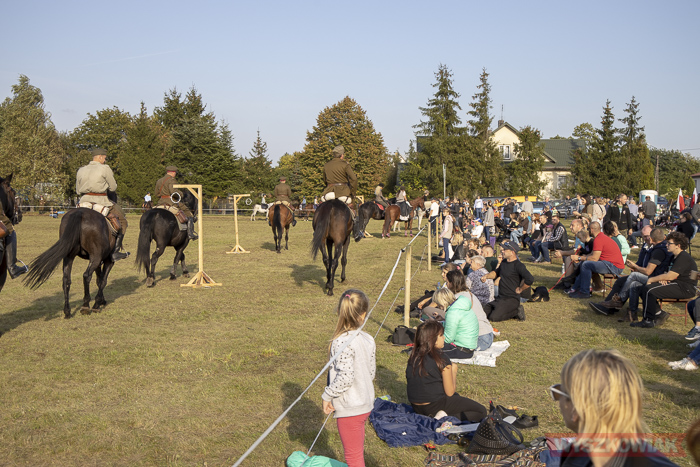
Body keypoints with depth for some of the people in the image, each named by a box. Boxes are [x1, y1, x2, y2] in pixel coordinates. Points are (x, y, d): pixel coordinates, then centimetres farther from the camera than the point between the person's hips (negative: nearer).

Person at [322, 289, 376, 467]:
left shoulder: (343, 342, -23)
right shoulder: (368, 339, -1)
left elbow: (345, 377, -27)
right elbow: (371, 372, 7)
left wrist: (327, 395, -14)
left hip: (349, 408, -7)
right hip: (366, 404, 7)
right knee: (358, 451, 25)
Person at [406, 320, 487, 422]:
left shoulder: (414, 356, 1)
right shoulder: (442, 360, -19)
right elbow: (450, 392, -12)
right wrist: (453, 371, 3)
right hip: (435, 406, -8)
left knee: (457, 396, 35)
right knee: (481, 411, 2)